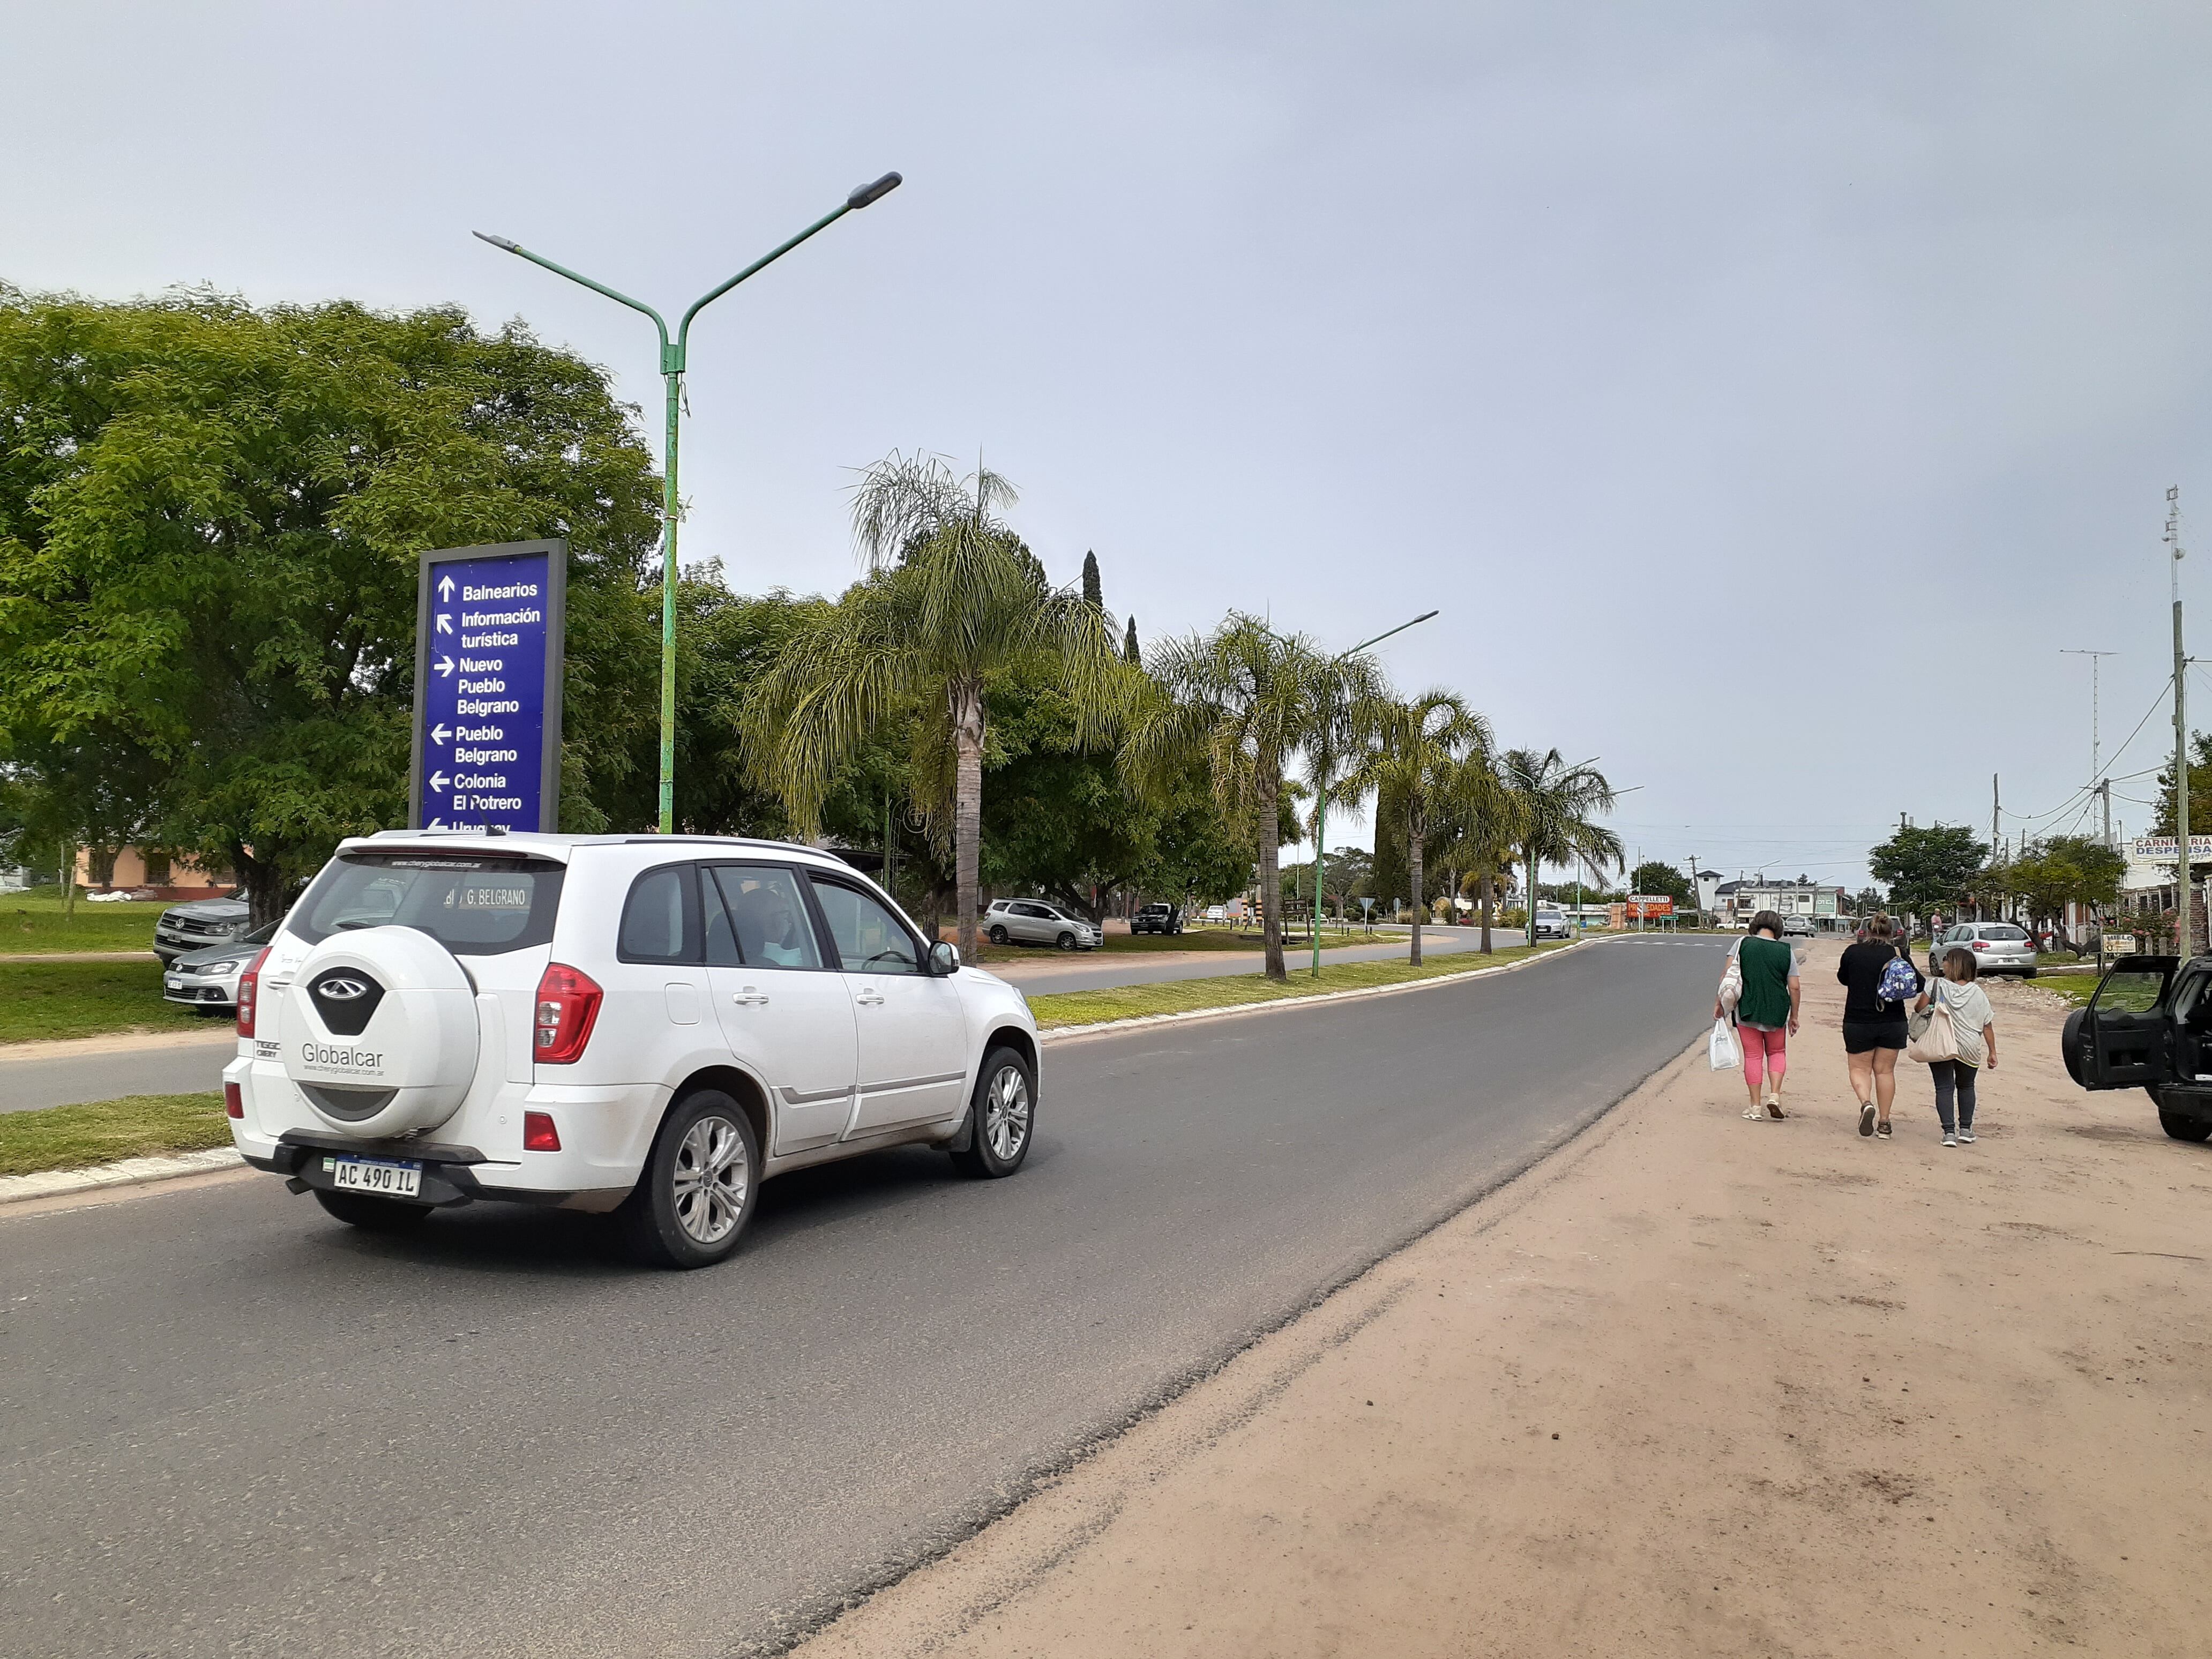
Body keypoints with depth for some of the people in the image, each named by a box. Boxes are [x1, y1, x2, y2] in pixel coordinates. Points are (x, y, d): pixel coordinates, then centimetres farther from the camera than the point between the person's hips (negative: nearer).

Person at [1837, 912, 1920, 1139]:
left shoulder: (1852, 952, -4)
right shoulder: (1898, 953, -6)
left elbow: (1842, 978, 13)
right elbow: (1919, 984, -2)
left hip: (1858, 1021, -1)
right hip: (1892, 1022, 1)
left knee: (1860, 1068, 10)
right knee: (1885, 1071, 12)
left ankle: (1866, 1103, -18)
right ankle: (1884, 1122, 14)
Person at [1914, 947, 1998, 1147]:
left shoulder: (1937, 986, -9)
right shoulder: (1978, 993, -1)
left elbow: (1919, 1009, -9)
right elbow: (1988, 1025, 2)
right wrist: (1992, 1052, 8)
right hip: (1969, 1049, 3)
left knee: (1944, 1088, 2)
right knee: (1966, 1087, 21)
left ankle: (1949, 1131, -6)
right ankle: (1966, 1129, 23)